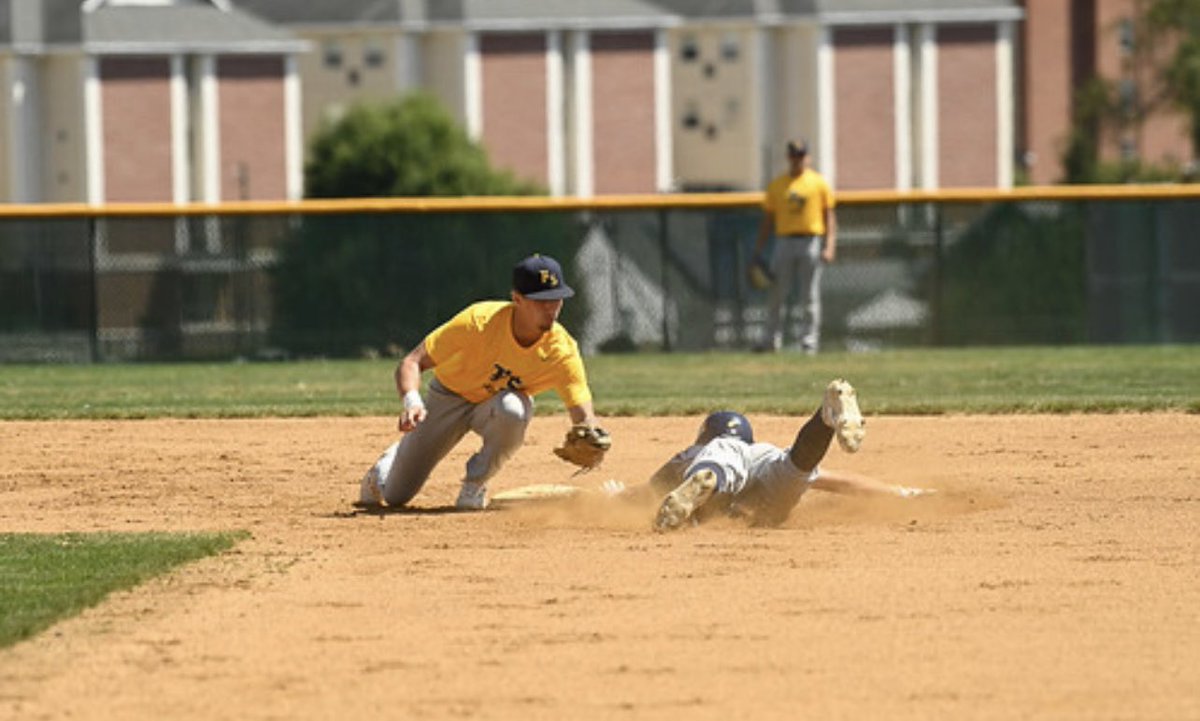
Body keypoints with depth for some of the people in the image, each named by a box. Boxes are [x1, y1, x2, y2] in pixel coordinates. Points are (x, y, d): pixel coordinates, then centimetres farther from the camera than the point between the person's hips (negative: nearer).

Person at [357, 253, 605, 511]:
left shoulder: (563, 351, -28)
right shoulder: (479, 322, -32)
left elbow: (583, 415, -32)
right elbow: (410, 364, -28)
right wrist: (412, 402, -48)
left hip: (498, 403, 1)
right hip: (449, 399, -1)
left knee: (512, 410, -39)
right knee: (395, 495, 2)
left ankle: (475, 484, -11)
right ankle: (391, 461, 42)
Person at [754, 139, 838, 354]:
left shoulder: (819, 183, 6)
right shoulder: (777, 185, 11)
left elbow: (829, 216, 2)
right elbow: (767, 221, 12)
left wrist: (829, 246, -10)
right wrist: (758, 253, 6)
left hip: (810, 242, -2)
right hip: (784, 242, 2)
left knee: (810, 297, -1)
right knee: (775, 296, -1)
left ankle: (809, 343, 2)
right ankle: (772, 341, 4)